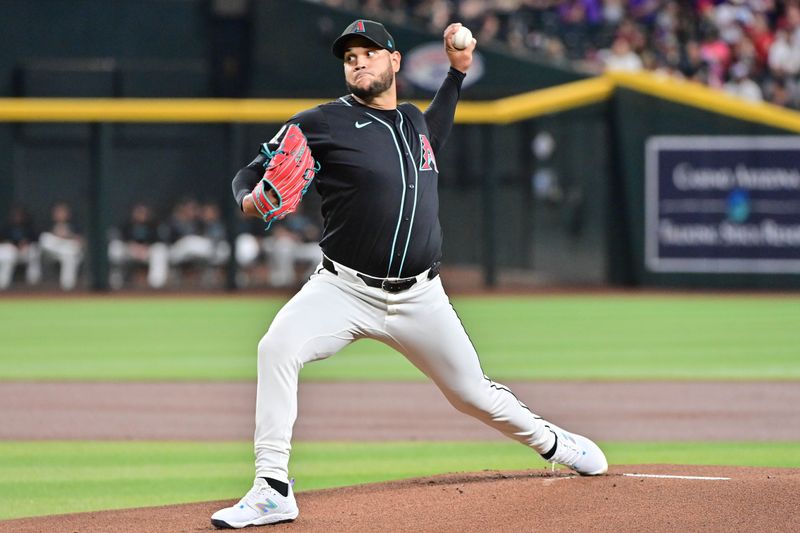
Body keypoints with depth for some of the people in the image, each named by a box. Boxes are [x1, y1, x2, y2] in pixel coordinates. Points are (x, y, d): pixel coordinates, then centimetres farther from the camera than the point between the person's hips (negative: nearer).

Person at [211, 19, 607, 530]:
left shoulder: (414, 119, 12)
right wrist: (250, 199, -25)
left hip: (420, 297, 3)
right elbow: (253, 172, -1)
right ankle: (272, 491, -27)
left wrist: (458, 70, 30)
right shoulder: (322, 123, -4)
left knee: (474, 392, 10)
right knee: (278, 347, -30)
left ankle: (550, 441, 41)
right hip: (344, 290, -3)